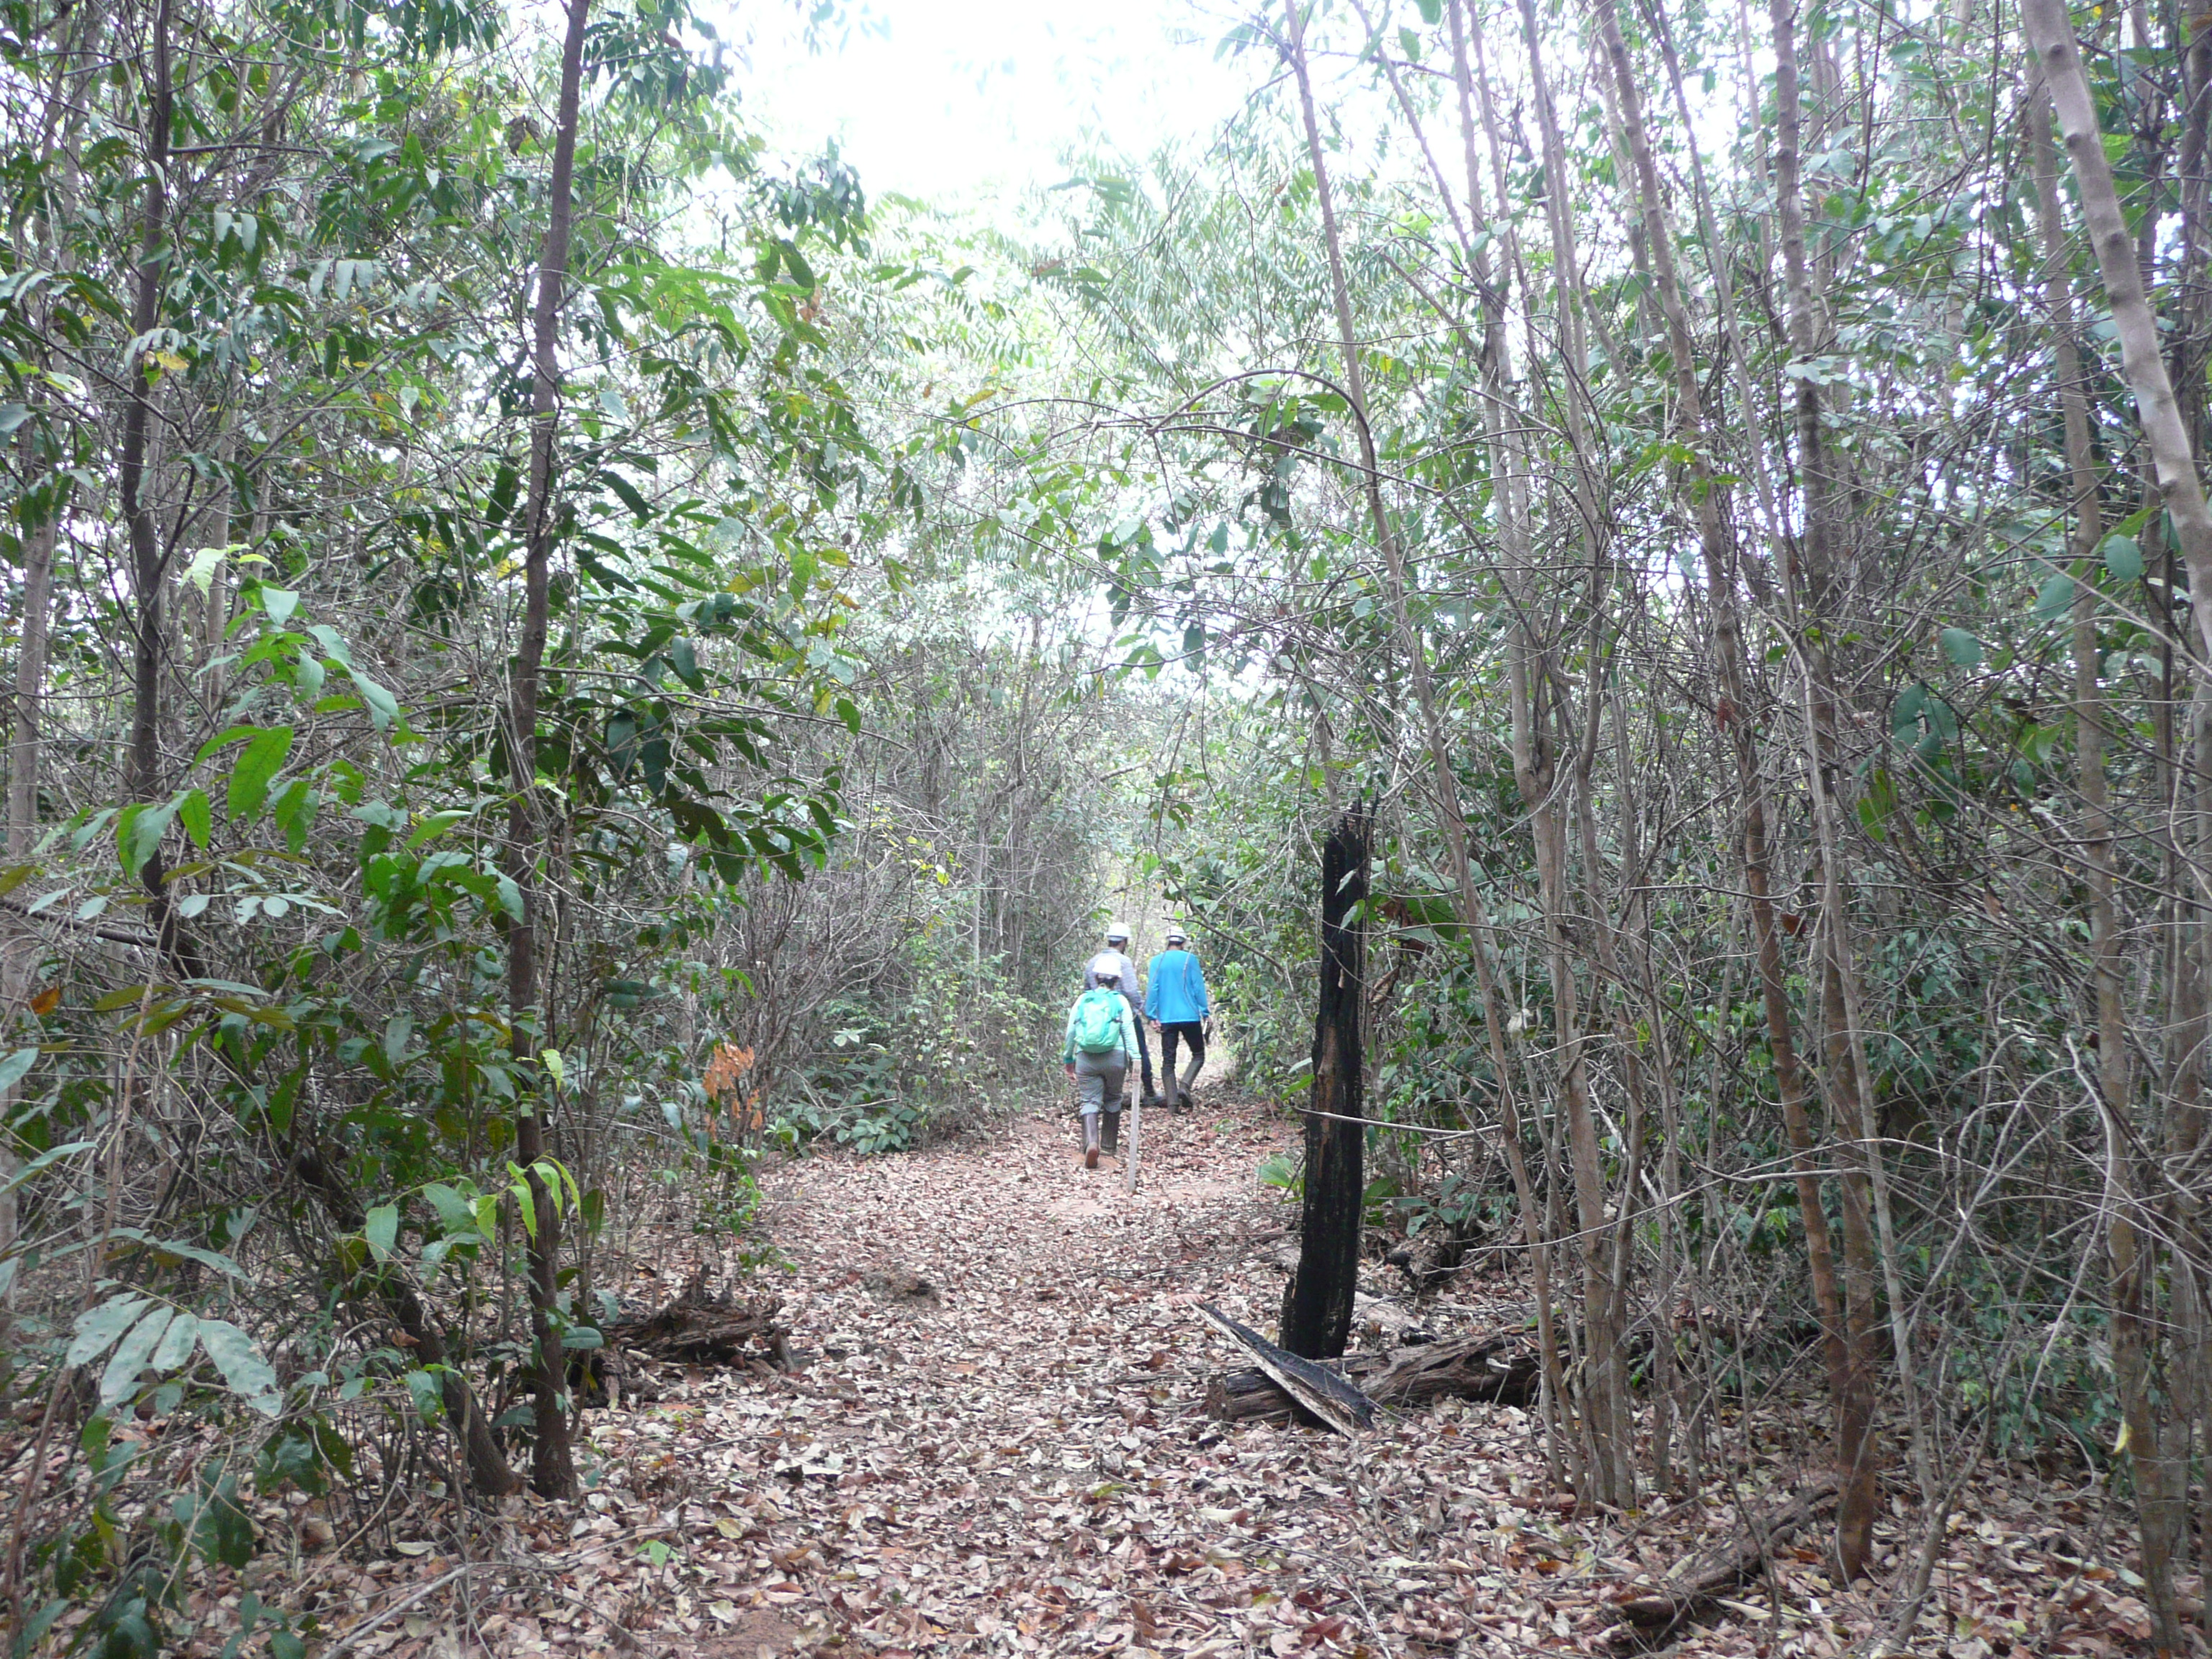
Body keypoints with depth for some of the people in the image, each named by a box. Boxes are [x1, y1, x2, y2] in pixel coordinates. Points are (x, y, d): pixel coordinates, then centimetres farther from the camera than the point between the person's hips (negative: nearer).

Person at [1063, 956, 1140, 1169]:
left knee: (1089, 1101, -2)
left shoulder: (1083, 1000, 7)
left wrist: (1068, 1058, 20)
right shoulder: (1120, 1001, 3)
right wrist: (1135, 1058, -3)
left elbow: (1071, 1031, 10)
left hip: (1086, 1057, 0)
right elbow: (1129, 1031, -3)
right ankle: (1109, 1144, 26)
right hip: (1115, 1057, 0)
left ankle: (1091, 1142, -24)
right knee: (1113, 1099, 18)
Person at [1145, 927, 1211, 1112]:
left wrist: (1151, 1016, 2)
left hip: (1166, 1018, 2)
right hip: (1190, 1016, -2)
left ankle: (1172, 1102, -2)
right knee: (1198, 1055, 13)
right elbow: (1199, 988, -2)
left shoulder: (1156, 961, 4)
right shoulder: (1190, 960, -2)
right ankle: (1185, 1085, -10)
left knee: (1168, 1061, 6)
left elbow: (1151, 989, 0)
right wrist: (1205, 1012, 5)